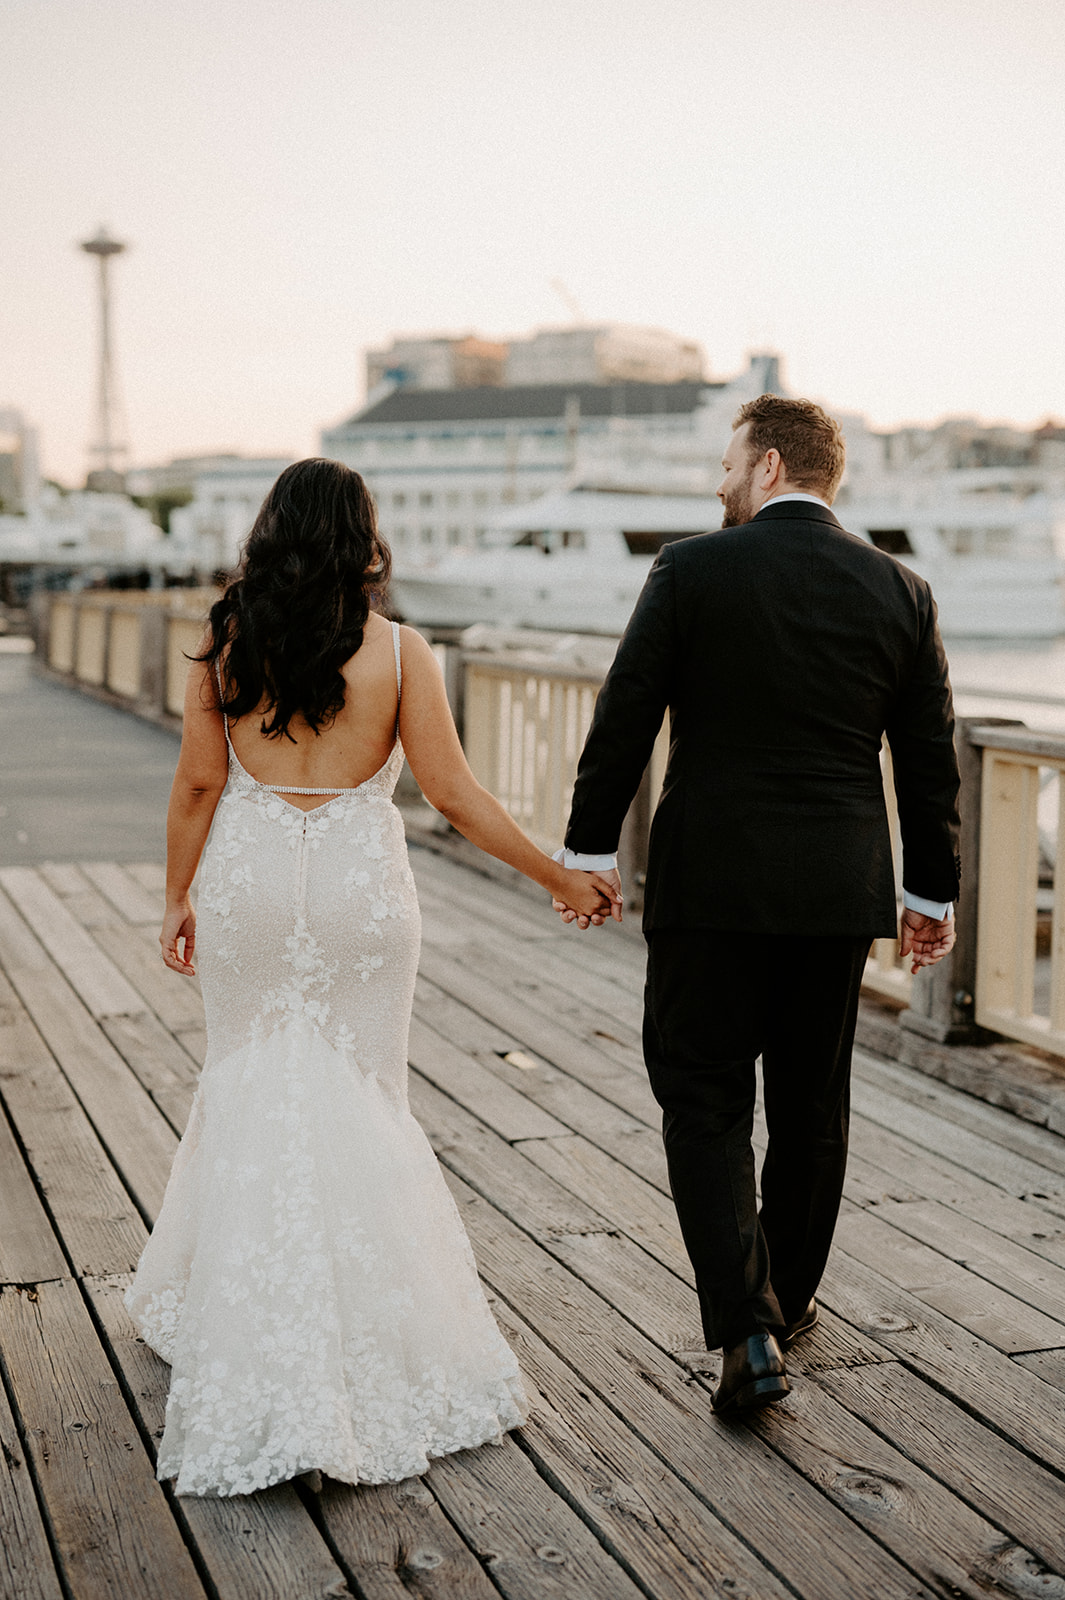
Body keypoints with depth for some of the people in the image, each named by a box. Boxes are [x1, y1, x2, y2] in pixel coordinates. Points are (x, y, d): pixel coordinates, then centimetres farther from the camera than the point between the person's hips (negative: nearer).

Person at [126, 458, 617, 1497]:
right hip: (360, 882, -1)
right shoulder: (399, 652, -8)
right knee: (358, 1097, 9)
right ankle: (361, 1325, 11)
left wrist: (177, 900, 12)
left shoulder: (225, 644, -4)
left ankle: (238, 1310, 25)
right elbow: (452, 793, -8)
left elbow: (198, 785, -1)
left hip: (251, 877, 1)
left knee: (250, 1089, 15)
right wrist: (559, 876, 0)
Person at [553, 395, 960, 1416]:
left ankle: (747, 1326, -8)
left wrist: (588, 850, 4)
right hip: (841, 892, 4)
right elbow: (931, 758, 6)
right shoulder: (899, 590, 2)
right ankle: (788, 1296, 34)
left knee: (705, 1104, 4)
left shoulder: (694, 571, -8)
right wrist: (933, 892, 15)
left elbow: (624, 720, -6)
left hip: (710, 883, -4)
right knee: (811, 1107, 17)